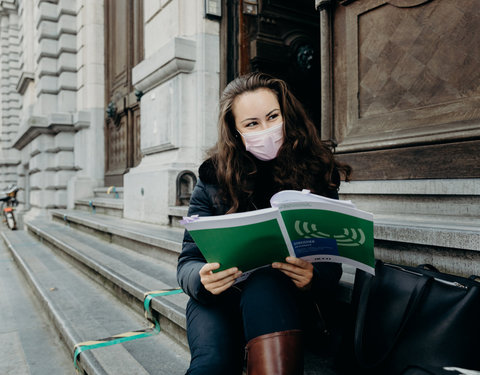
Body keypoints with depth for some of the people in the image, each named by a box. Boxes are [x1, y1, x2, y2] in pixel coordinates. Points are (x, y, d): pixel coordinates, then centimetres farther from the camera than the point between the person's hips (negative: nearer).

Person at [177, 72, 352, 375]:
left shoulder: (317, 171, -1)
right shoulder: (213, 177, -2)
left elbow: (331, 263, -3)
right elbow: (189, 261, -3)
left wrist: (312, 278, -27)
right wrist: (202, 279, -27)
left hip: (280, 297, 1)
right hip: (219, 297, 0)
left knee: (266, 282, -34)